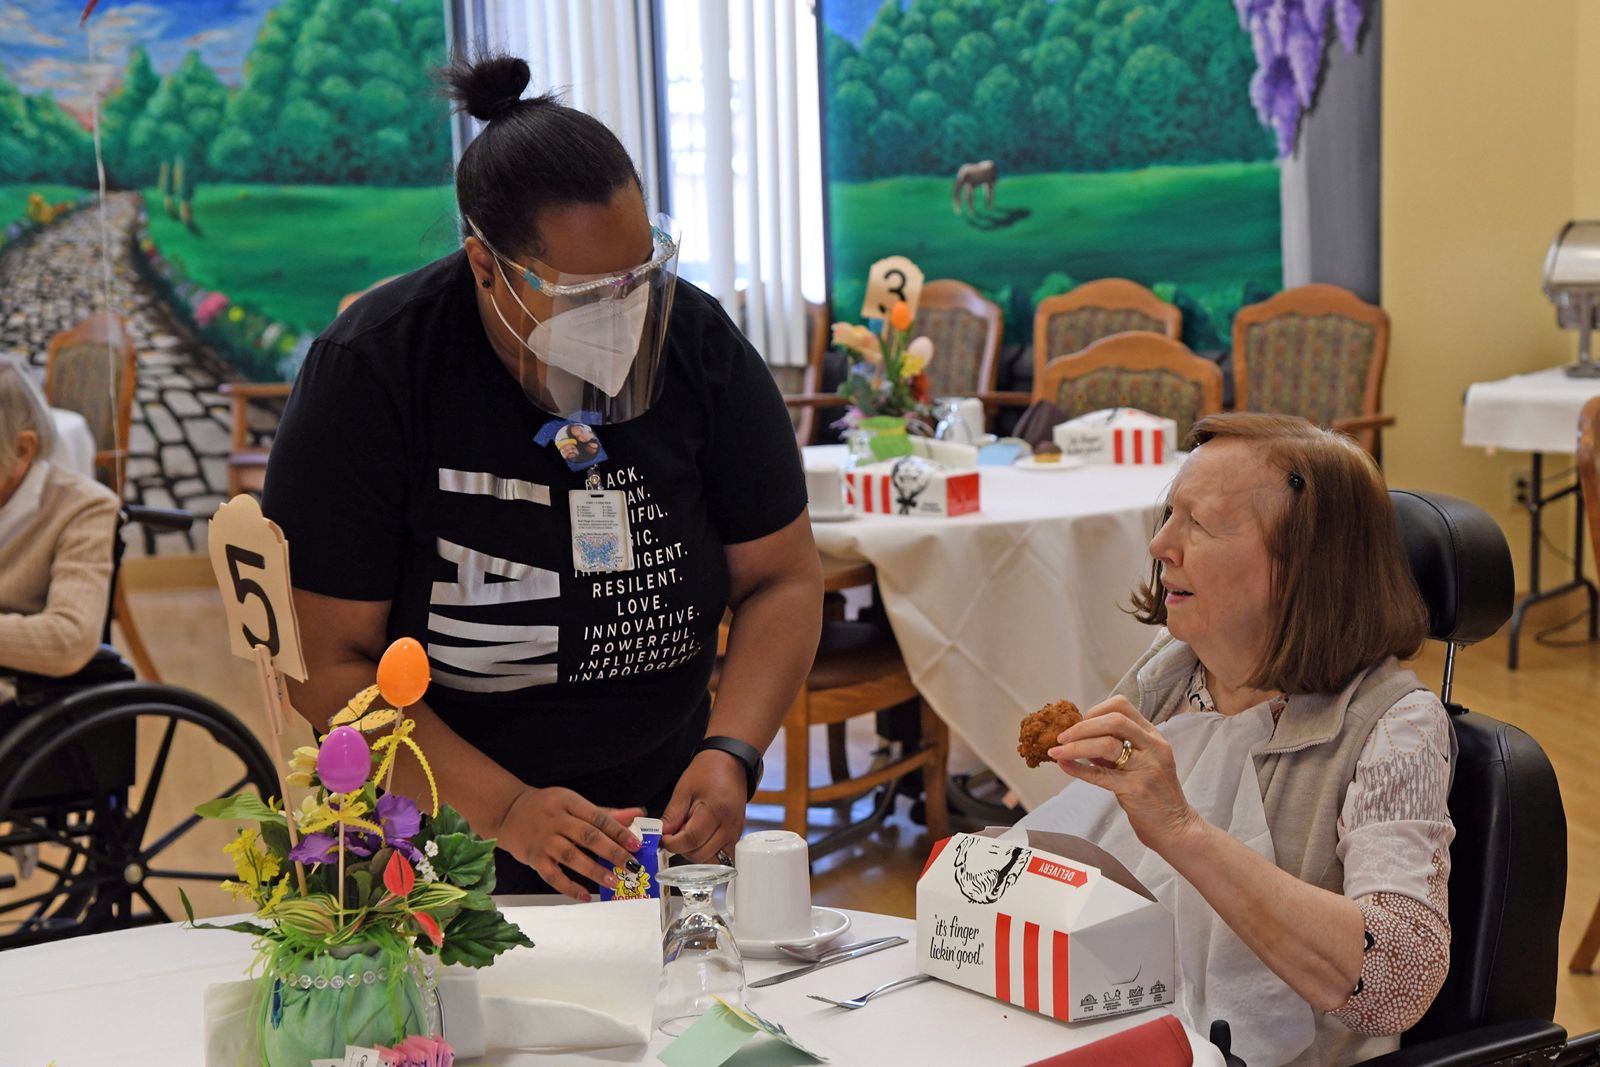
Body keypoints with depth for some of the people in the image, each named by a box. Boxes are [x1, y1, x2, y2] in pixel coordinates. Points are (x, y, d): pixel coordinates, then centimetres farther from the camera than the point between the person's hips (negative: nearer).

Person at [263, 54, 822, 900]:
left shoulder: (697, 344, -6)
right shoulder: (365, 375, -15)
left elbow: (781, 580, 1)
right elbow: (329, 663, -14)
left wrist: (730, 755, -16)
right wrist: (505, 810, -25)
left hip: (657, 822, 2)